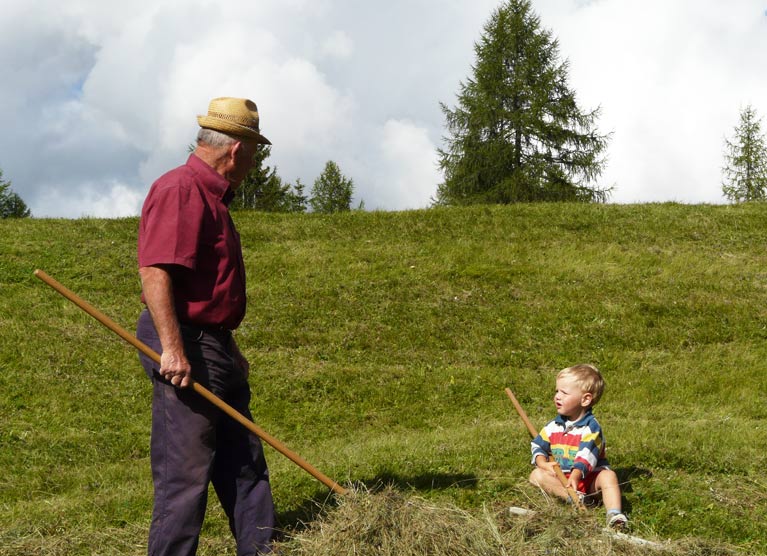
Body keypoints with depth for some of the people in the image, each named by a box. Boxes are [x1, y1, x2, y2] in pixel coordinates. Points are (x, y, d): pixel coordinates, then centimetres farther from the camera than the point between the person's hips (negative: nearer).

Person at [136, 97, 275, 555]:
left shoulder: (212, 196, 19)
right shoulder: (178, 191, -13)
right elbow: (155, 272, -23)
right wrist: (172, 348, -28)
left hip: (215, 350, 11)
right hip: (185, 349, -11)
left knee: (244, 463, 14)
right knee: (185, 471, -7)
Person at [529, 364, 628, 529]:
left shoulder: (591, 427, -12)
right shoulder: (554, 426, 7)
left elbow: (586, 455, -25)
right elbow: (537, 446, 10)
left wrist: (575, 476, -42)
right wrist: (543, 464, -13)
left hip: (588, 477, -4)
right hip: (560, 477, 4)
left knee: (608, 476, -31)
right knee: (536, 475, -20)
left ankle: (614, 515, -50)